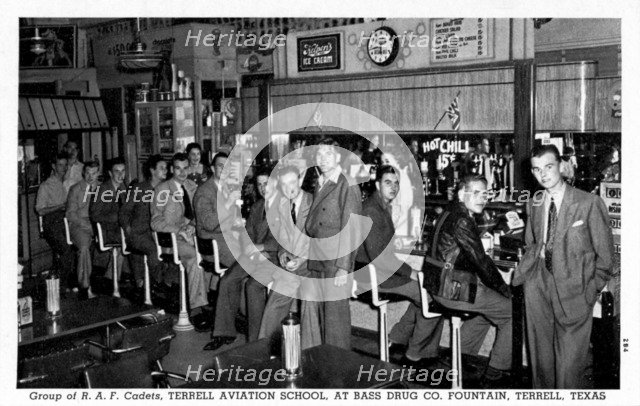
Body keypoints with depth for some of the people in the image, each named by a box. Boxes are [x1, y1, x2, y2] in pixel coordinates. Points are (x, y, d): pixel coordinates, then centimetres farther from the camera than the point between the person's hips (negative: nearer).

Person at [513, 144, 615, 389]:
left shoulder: (589, 203, -8)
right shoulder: (534, 204, 8)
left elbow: (604, 252, -3)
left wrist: (592, 290, -3)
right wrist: (520, 274, 7)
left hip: (573, 286, -4)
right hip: (539, 283, 5)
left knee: (570, 358, -3)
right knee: (540, 353, 13)